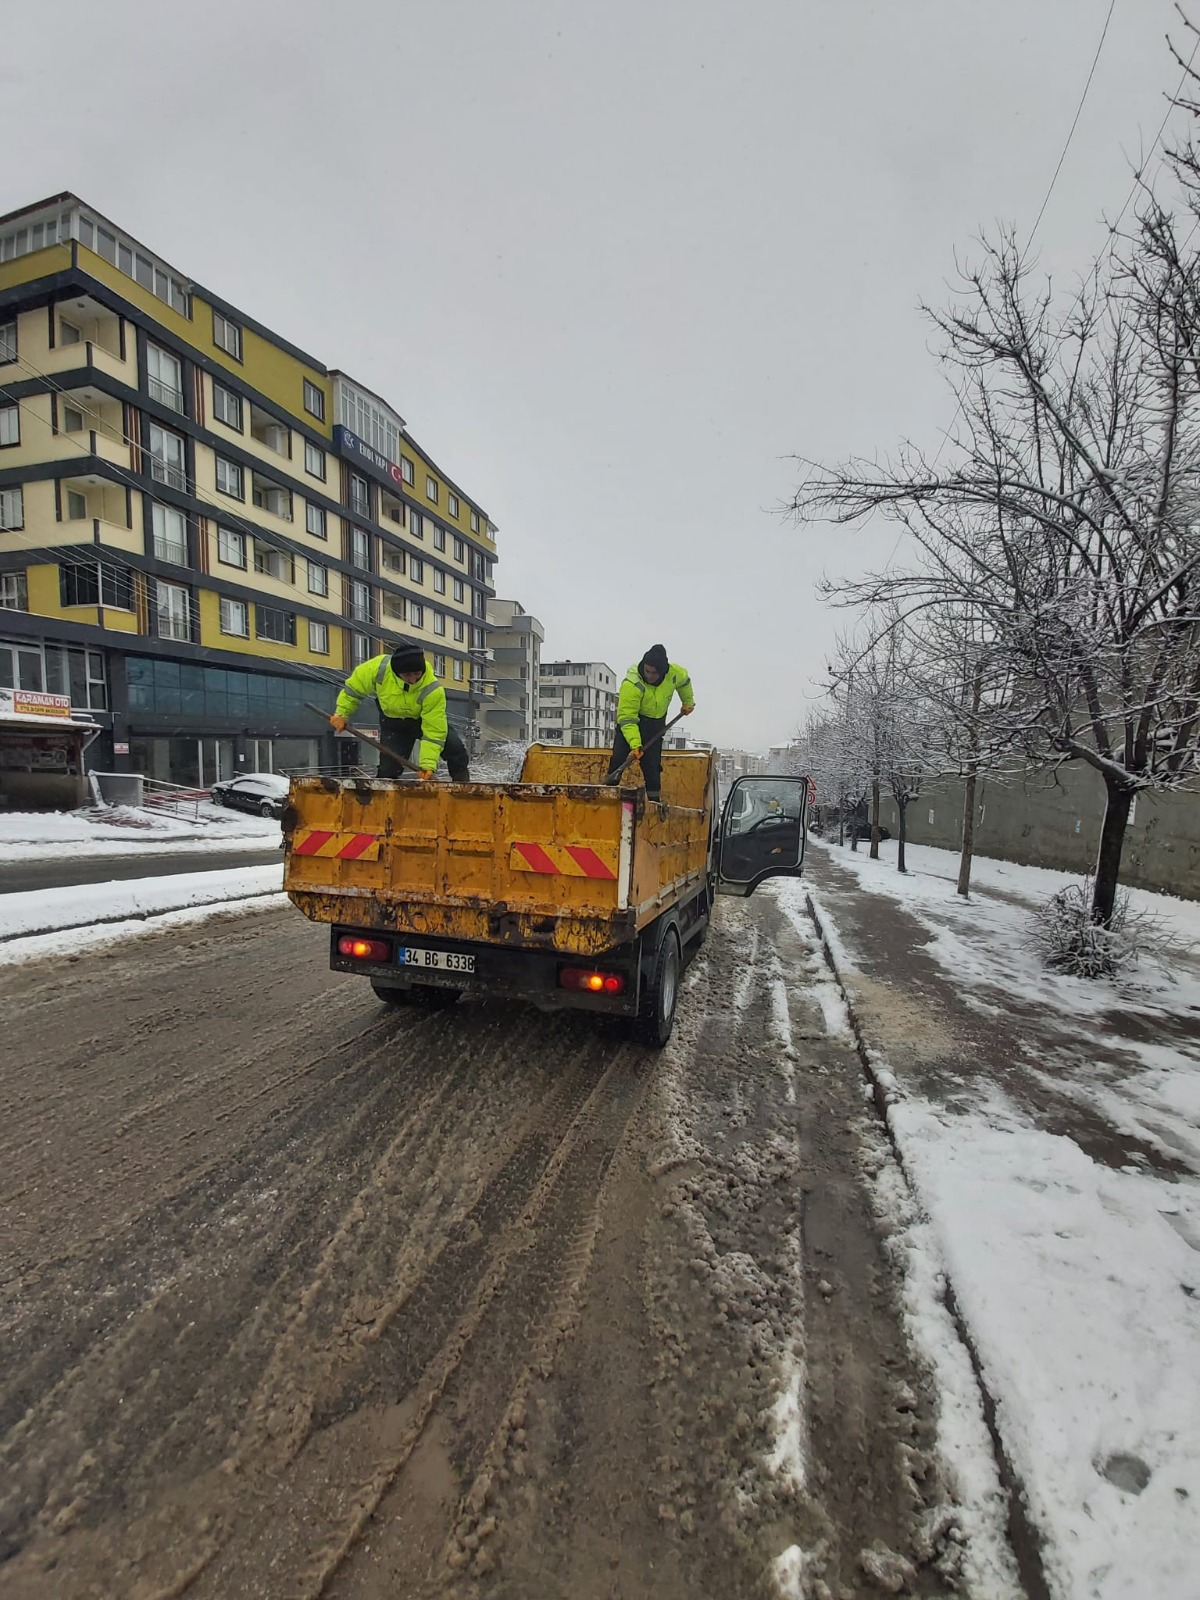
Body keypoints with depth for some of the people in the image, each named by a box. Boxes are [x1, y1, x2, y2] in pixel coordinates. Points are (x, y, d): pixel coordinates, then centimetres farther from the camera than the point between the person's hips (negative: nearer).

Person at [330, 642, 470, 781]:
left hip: (429, 718, -2)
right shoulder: (379, 667, -30)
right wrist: (341, 713, -4)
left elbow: (434, 730, -35)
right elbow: (354, 687, -9)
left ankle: (461, 783, 3)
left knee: (456, 750, -20)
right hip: (393, 722, 2)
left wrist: (428, 764, -40)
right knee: (388, 770, -4)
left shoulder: (432, 690, -37)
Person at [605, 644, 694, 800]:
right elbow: (627, 718, -33)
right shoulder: (631, 684, -32)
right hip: (631, 720, -3)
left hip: (656, 723, 3)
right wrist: (635, 744, -41)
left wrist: (688, 702, 24)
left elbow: (684, 681, 10)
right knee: (619, 759, -14)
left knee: (652, 765, 1)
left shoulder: (674, 673, -17)